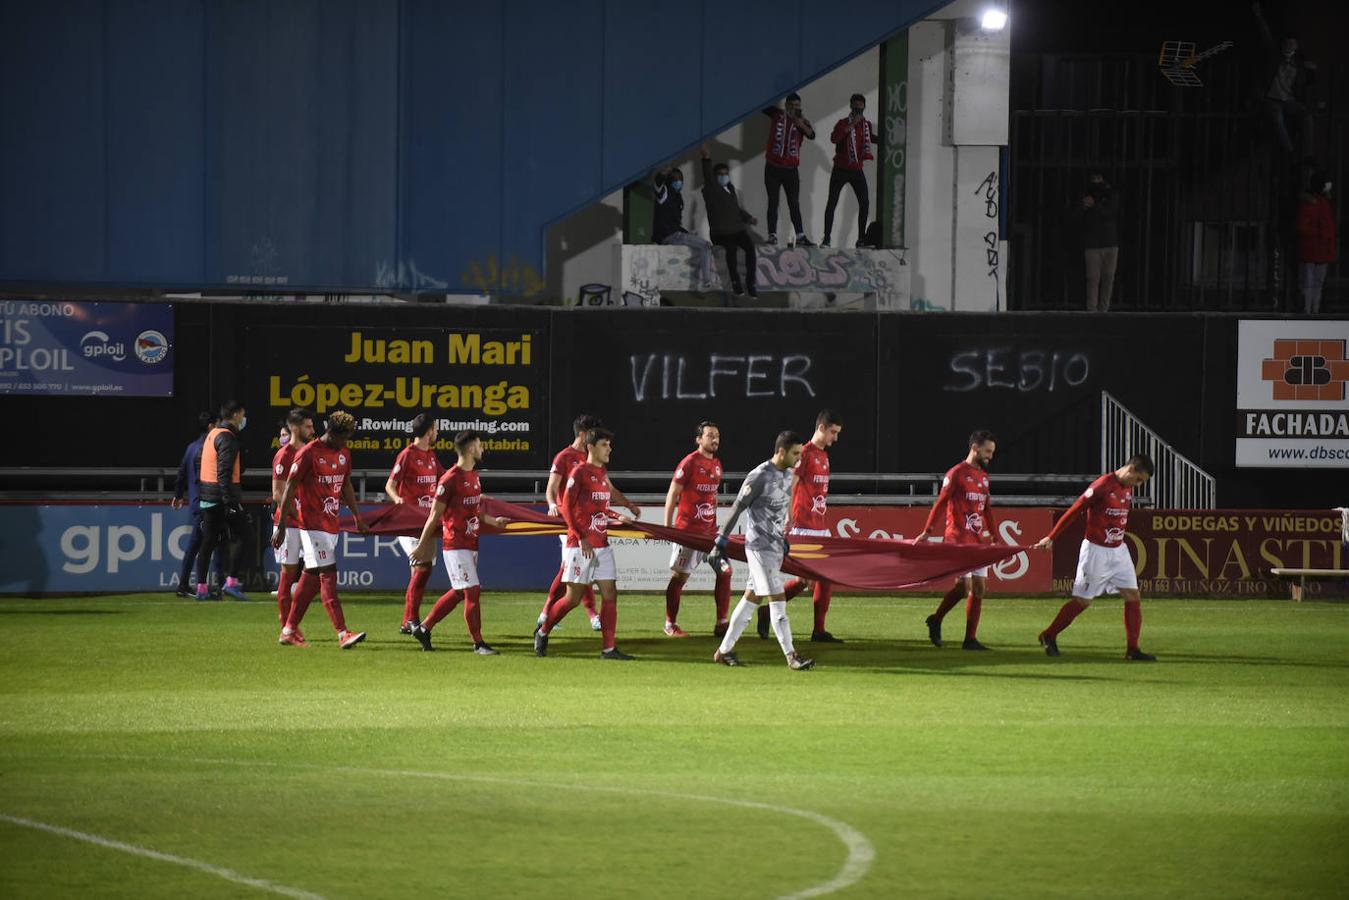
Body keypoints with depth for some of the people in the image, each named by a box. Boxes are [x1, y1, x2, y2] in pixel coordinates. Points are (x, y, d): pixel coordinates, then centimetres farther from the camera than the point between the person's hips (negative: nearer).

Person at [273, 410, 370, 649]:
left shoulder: (343, 453, 11)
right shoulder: (308, 454, -12)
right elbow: (289, 488, -11)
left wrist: (357, 518, 24)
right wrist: (280, 527, -13)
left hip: (331, 523, 8)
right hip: (313, 524, -8)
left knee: (312, 577, 11)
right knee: (328, 575, -13)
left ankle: (289, 630, 19)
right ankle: (343, 634, -19)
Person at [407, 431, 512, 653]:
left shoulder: (474, 476, 12)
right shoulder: (450, 479, -15)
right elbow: (435, 514, -12)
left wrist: (493, 521, 14)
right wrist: (421, 546, -9)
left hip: (471, 542, 9)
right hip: (455, 545, -9)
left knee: (459, 592, 14)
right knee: (472, 591, -9)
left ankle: (424, 628, 26)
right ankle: (478, 643, -2)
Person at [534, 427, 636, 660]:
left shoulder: (603, 473, 13)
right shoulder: (580, 473, -10)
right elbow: (566, 507, -14)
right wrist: (581, 538, -18)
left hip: (601, 544, 7)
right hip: (580, 545, -7)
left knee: (610, 594, -1)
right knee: (573, 598, -1)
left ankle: (609, 648, -2)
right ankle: (543, 632, 19)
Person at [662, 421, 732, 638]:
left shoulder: (716, 465, 11)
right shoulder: (689, 463, -11)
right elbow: (672, 495, -10)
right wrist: (667, 528, -13)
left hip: (710, 529, 7)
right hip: (688, 529, -7)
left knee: (725, 571, 2)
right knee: (679, 576, 0)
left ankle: (721, 624, 7)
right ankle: (670, 624, 9)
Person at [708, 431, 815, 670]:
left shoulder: (787, 475, 11)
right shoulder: (759, 476, -15)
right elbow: (737, 509, -14)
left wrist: (783, 538, 27)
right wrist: (719, 544, -14)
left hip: (775, 546, 9)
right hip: (760, 546, -9)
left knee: (752, 598, 12)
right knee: (777, 599, -11)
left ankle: (724, 650, 18)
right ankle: (791, 657, -13)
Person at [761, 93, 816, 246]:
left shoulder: (802, 121, 4)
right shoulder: (777, 114, 6)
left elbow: (812, 135, -13)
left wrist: (801, 125, -30)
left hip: (791, 169, 0)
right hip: (773, 167, 0)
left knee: (794, 203, 3)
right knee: (773, 202, 1)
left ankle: (800, 236, 2)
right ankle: (772, 235, 0)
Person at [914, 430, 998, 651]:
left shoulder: (983, 476, 17)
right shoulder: (956, 473, -6)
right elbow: (940, 504, -8)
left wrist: (992, 536, 19)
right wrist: (926, 532, -12)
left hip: (979, 539, 7)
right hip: (959, 539, -7)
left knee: (979, 587, 2)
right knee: (964, 585, -13)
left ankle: (971, 639, 4)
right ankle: (936, 620, 8)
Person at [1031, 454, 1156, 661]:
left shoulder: (1127, 488, 7)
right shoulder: (1102, 486, -18)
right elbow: (1074, 511, -15)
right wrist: (1051, 537, -14)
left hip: (1118, 550, 8)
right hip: (1096, 550, -8)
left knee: (1133, 596, 0)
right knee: (1083, 601, -1)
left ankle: (1133, 649, 3)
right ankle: (1049, 636, 15)